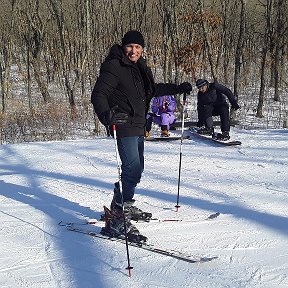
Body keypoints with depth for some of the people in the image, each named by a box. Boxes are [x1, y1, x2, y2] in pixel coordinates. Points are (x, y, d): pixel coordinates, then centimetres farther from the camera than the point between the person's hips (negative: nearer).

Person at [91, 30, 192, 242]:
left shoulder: (140, 68, 14)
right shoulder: (114, 67, -12)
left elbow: (154, 89, 31)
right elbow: (99, 94, -20)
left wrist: (179, 88, 29)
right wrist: (105, 114, -39)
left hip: (138, 126, 9)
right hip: (124, 124, -9)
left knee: (137, 168, 19)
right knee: (132, 170, -18)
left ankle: (125, 207, 36)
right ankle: (117, 220, -18)